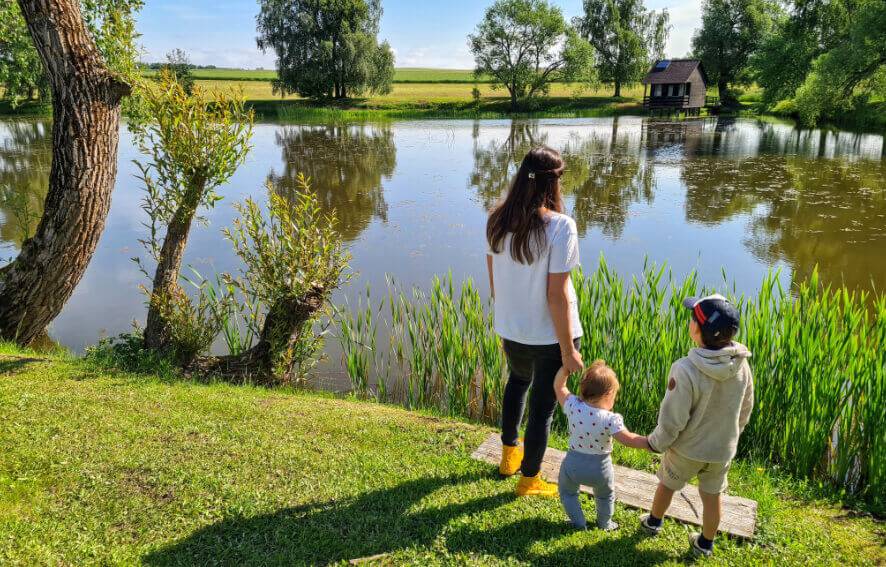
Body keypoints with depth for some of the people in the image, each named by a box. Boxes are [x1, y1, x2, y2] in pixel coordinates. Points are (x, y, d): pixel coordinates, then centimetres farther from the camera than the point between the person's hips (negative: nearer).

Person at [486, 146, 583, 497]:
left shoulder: (497, 221, -5)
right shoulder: (559, 227, -22)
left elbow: (493, 281, 3)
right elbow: (557, 295, -22)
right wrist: (569, 350, -12)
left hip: (511, 329, 6)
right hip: (551, 335, -5)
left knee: (518, 381, 32)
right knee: (543, 404, 14)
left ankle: (509, 454, 49)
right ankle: (529, 480, 33)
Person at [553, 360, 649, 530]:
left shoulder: (573, 406, -17)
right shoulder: (610, 419, -25)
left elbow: (559, 386, -5)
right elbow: (628, 439, -26)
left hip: (573, 463, 1)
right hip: (600, 468, -1)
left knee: (567, 492, 31)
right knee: (605, 496, 31)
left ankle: (578, 523, 38)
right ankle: (604, 524, 49)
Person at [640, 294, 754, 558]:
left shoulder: (685, 370, -35)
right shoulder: (741, 366, -17)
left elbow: (672, 419, -25)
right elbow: (745, 409, 0)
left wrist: (657, 442, -5)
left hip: (686, 447, -3)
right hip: (722, 449, 4)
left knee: (667, 484, 23)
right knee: (712, 497, 23)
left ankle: (654, 522, 48)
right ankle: (705, 544, 43)